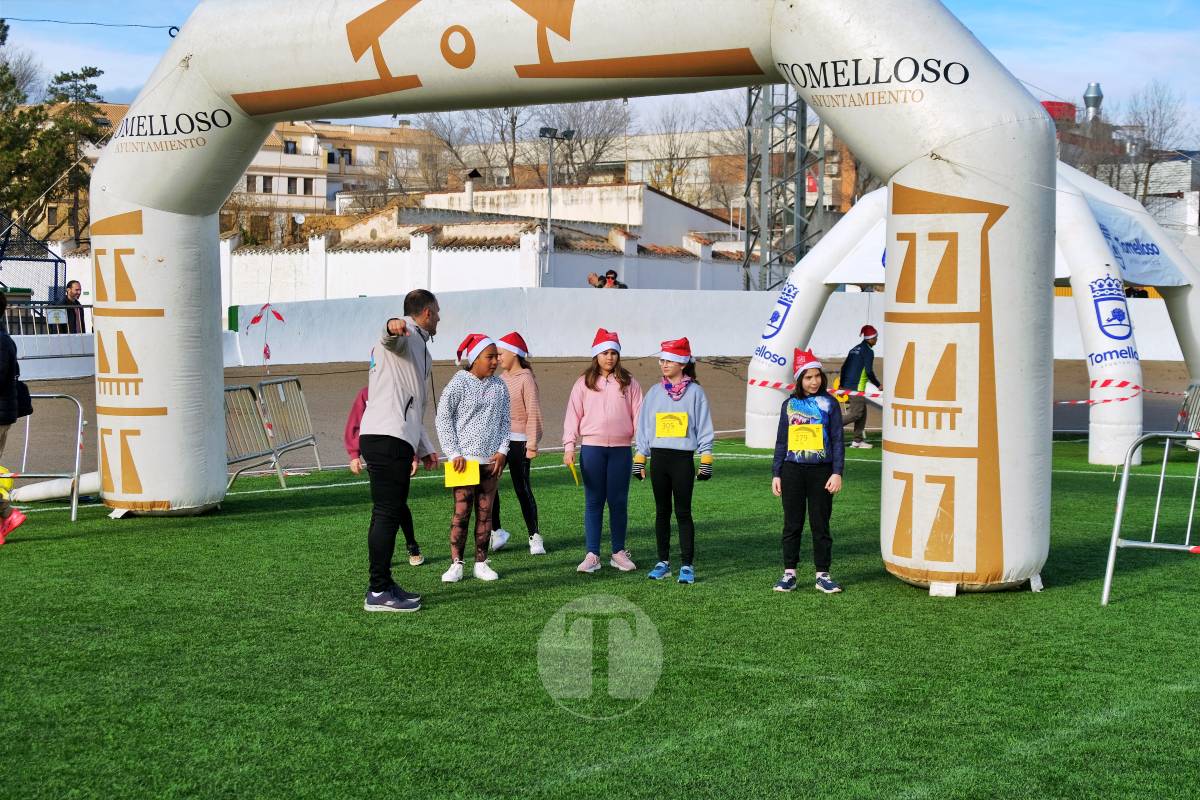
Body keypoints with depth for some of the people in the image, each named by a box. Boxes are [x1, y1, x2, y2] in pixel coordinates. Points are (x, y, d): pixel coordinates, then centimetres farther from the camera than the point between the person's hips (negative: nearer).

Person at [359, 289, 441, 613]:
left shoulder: (421, 350, 31)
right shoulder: (406, 335, -1)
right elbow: (390, 339, -29)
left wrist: (425, 448, 38)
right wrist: (393, 327, -52)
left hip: (397, 440, 11)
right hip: (386, 437, -11)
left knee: (392, 513, 15)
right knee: (387, 513, -11)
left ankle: (383, 586, 23)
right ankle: (378, 592, -12)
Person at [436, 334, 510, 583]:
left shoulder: (499, 386, 7)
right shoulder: (459, 383, -5)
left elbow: (505, 420, 13)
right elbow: (443, 418, -5)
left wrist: (502, 451, 1)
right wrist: (454, 454, -9)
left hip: (491, 460, 4)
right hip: (465, 458, -4)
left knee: (485, 512, 7)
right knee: (461, 512, -5)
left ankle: (481, 563, 13)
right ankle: (456, 564, 0)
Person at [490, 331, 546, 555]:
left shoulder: (526, 378, -8)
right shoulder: (501, 379, 13)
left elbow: (533, 413, -11)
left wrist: (532, 445, -15)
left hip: (517, 441, -6)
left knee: (522, 488, -2)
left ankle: (535, 537, 7)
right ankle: (496, 531, 12)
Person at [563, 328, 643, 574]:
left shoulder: (628, 383, 6)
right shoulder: (584, 383, 5)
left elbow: (638, 415, 5)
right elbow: (573, 415, 4)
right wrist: (569, 447, -4)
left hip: (621, 449, 0)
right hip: (592, 448, 0)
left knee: (618, 501, 5)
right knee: (593, 501, 3)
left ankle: (619, 553, 14)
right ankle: (592, 555, 7)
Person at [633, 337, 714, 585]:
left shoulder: (694, 392, 1)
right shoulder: (654, 392, 10)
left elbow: (704, 428, 0)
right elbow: (643, 426, 13)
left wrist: (706, 461, -5)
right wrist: (639, 460, 8)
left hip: (683, 459, -4)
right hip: (658, 458, 4)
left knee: (683, 513, -3)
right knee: (662, 512, 9)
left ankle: (687, 565, 1)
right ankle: (663, 563, 15)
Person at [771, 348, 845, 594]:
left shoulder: (828, 403, 2)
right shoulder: (789, 404, 8)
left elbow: (838, 440, 1)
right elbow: (781, 442, 12)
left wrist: (837, 473, -7)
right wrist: (776, 474, 8)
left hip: (821, 471, -2)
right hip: (792, 470, 2)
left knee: (820, 524, 3)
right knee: (792, 524, 6)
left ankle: (822, 575, 10)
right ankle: (789, 574, 12)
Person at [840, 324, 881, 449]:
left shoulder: (855, 349, 17)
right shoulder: (868, 351, -8)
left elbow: (844, 367, 18)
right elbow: (869, 371, -14)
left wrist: (842, 385, 24)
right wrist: (878, 385, -1)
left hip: (846, 386, 9)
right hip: (856, 387, -9)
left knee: (862, 412, 13)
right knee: (857, 413, -7)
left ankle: (858, 440, 10)